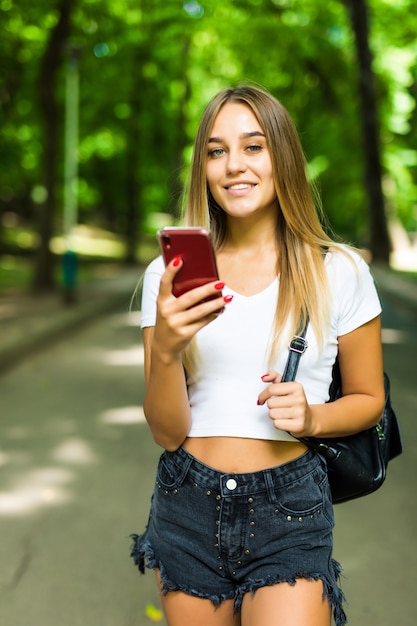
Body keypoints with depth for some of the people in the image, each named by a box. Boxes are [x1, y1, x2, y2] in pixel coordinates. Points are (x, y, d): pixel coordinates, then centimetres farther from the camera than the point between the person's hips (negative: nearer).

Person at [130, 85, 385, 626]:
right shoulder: (169, 275, -1)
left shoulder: (340, 271, -5)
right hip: (188, 508, 2)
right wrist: (165, 351, -22)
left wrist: (313, 417, -14)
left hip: (289, 510, -2)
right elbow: (168, 433, -4)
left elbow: (368, 398, 7)